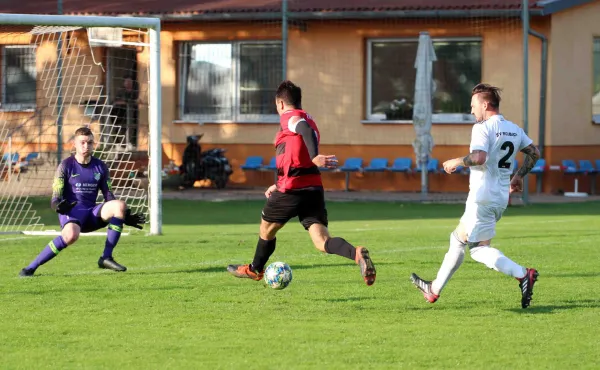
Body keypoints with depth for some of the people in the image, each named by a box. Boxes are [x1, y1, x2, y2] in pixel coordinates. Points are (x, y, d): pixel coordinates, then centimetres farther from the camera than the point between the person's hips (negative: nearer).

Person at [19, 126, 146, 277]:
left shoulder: (100, 167, 10)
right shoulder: (66, 166, -2)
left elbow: (109, 198, 14)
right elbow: (55, 199, -6)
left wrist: (125, 217, 2)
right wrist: (58, 206, -30)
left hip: (92, 214, 5)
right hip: (71, 211, -5)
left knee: (120, 205, -24)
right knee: (71, 235, -40)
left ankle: (106, 257, -17)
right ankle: (31, 267, -30)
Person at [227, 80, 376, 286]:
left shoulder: (288, 117, 0)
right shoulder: (307, 120, 25)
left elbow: (306, 129, -24)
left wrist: (315, 156, -39)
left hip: (291, 189, -6)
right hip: (314, 188, 6)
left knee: (267, 228, 20)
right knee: (322, 241, -7)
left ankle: (255, 269, 41)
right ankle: (357, 254, -34)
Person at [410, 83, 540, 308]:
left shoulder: (482, 128, -13)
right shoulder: (514, 130, 12)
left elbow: (479, 157, -26)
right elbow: (534, 153, 16)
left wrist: (456, 162, -9)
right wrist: (519, 176, 25)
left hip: (482, 196, -9)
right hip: (501, 199, 9)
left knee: (480, 249, -7)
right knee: (459, 239, 16)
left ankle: (523, 275, -21)